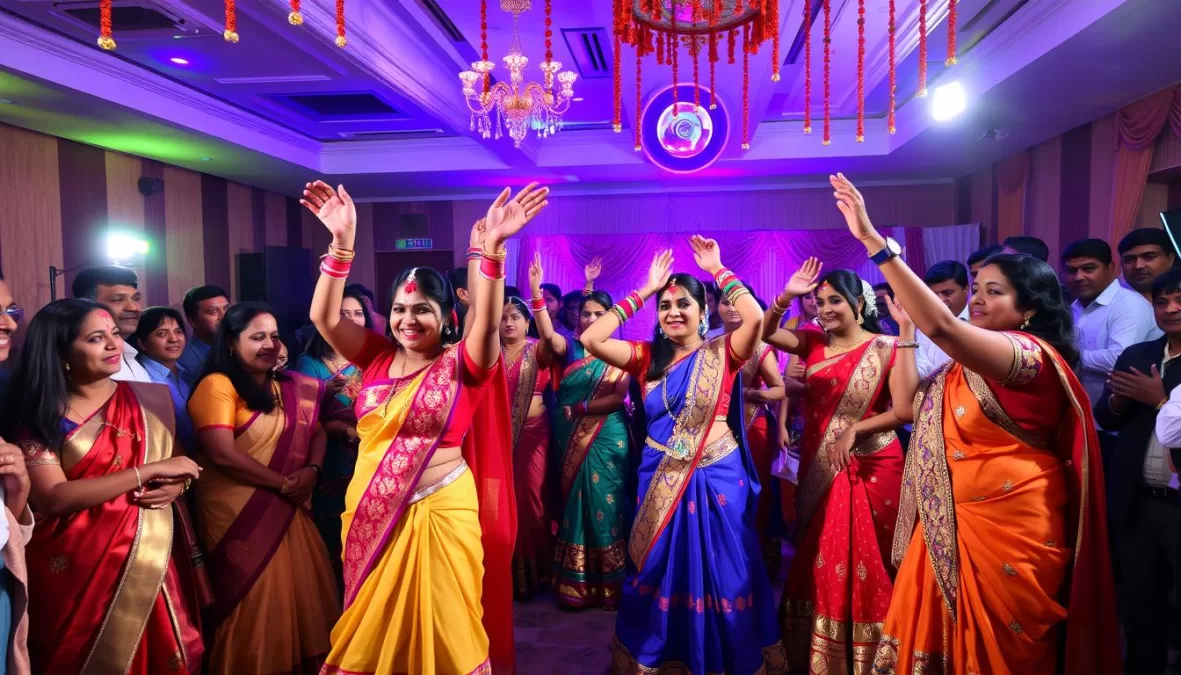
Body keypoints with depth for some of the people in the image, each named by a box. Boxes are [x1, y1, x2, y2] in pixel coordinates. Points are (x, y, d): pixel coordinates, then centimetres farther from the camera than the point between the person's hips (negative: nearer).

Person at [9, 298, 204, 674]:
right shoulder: (40, 416, -6)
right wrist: (149, 471, -19)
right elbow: (52, 498, -18)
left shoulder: (144, 400, 5)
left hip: (149, 563, 3)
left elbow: (177, 468, 12)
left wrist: (176, 486, -11)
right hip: (78, 572, -3)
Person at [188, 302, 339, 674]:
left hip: (288, 512, 6)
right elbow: (222, 454, -19)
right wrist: (283, 482, -15)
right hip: (239, 515, -6)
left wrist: (311, 470, -11)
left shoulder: (289, 388, 11)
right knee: (253, 605, 5)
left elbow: (316, 432, 9)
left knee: (301, 595, 11)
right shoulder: (217, 385, -10)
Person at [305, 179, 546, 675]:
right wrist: (342, 242, -17)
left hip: (437, 513, -4)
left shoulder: (462, 364, -8)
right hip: (369, 513, 4)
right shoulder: (378, 358, 3)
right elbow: (324, 317, -6)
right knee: (369, 626, 20)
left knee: (439, 627, 12)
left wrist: (491, 248, -39)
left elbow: (487, 322, -26)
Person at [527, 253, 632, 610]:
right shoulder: (569, 349, 4)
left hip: (606, 440, -2)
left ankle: (609, 585, 12)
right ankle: (576, 586, 18)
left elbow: (617, 397, -11)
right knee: (574, 508, 8)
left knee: (605, 508, 2)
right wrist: (536, 292, -29)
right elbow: (547, 335, -18)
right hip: (570, 441, 2)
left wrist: (580, 408, -14)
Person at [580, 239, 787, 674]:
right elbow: (591, 339, -11)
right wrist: (643, 291, -7)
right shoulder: (647, 357, 2)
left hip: (717, 477, -2)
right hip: (661, 480, 3)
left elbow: (756, 317, -25)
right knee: (660, 574, 15)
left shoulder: (723, 353, -5)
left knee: (720, 575, 11)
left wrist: (717, 270, -13)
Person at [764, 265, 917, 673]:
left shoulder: (886, 347, -8)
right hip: (818, 470, 4)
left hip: (871, 470, -4)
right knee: (819, 564, 15)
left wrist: (855, 430, -23)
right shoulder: (814, 343, 4)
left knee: (865, 566, 6)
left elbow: (906, 409, -17)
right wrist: (787, 296, -16)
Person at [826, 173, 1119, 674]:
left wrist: (874, 241, -36)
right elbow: (911, 407, 8)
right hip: (951, 527, 8)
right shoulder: (966, 365, 12)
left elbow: (942, 327, -34)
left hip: (1006, 532, -8)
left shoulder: (1033, 355, -17)